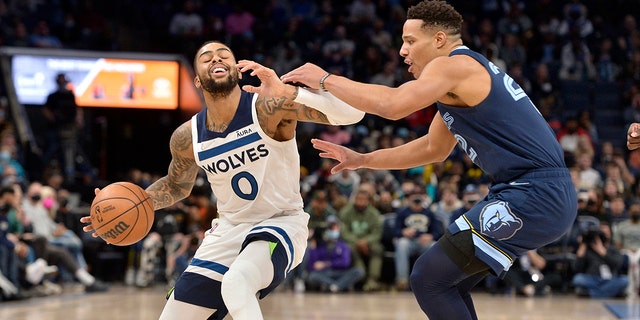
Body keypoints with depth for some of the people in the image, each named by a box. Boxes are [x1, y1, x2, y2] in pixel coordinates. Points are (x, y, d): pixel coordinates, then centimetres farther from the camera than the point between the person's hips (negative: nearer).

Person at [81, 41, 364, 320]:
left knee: (237, 284, -37)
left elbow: (353, 113, -29)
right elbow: (176, 185, 18)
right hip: (229, 230, 5)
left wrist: (287, 92, -42)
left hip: (281, 223, -5)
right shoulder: (187, 138, -4)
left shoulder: (269, 107, -19)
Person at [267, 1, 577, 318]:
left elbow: (392, 105, -24)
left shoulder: (454, 66, -10)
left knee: (428, 279, -7)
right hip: (547, 194, 10)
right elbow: (434, 148, 30)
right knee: (447, 281, 18)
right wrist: (362, 160, 26)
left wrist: (325, 79, -12)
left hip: (534, 198, -10)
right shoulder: (468, 72, 21)